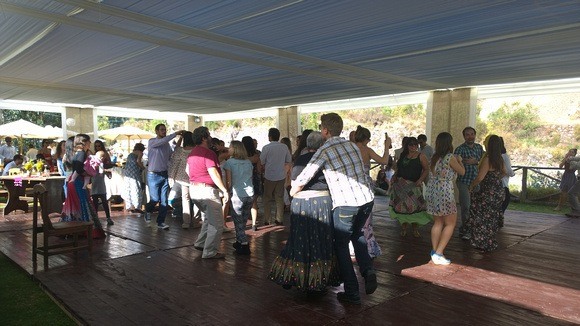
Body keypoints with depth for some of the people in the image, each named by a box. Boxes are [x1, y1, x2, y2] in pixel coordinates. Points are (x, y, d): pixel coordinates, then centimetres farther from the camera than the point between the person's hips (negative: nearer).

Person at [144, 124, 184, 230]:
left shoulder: (167, 144, 11)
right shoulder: (152, 142, -6)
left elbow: (171, 156, 14)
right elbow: (162, 141, -25)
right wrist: (175, 133, -26)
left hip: (165, 174, 5)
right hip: (154, 175, -5)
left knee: (164, 200, 3)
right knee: (155, 199, -4)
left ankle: (160, 222, 12)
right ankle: (148, 210, 29)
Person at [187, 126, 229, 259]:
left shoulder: (193, 152, 13)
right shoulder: (208, 153, -16)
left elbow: (187, 169, 24)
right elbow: (213, 173, -24)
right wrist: (224, 190, -22)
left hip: (193, 189, 10)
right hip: (207, 190, -10)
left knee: (208, 218, 25)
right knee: (217, 223, -2)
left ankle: (200, 243, 26)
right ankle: (210, 252, 0)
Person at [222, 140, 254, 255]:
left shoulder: (229, 162, -4)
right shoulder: (248, 162, 10)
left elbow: (228, 182, -6)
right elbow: (249, 178, 11)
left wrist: (228, 193, 7)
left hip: (237, 195, -5)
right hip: (250, 195, 5)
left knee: (238, 222, 5)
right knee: (243, 221, 17)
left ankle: (245, 245, 2)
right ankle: (239, 241, 28)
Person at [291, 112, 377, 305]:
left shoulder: (325, 150, -6)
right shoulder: (352, 145, 13)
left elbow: (302, 179, -6)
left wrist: (293, 192, 14)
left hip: (346, 203, -6)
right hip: (367, 199, 6)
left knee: (341, 245, 11)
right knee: (357, 234, 30)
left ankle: (352, 294, 15)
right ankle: (368, 271, 12)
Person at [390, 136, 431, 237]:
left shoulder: (420, 156, 0)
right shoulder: (403, 155, 12)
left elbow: (426, 170, -3)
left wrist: (420, 180, -16)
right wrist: (395, 176, 5)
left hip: (414, 185, -4)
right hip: (400, 184, 4)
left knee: (414, 206, -6)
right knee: (402, 206, 4)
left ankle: (415, 230, 3)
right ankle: (403, 228, 14)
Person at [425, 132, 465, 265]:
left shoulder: (434, 157, 8)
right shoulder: (450, 157, -11)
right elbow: (462, 172, 2)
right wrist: (459, 160, 20)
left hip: (431, 191, 7)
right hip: (444, 193, -7)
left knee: (438, 222, 15)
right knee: (450, 223, 5)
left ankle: (434, 252, 16)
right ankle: (438, 253, 0)